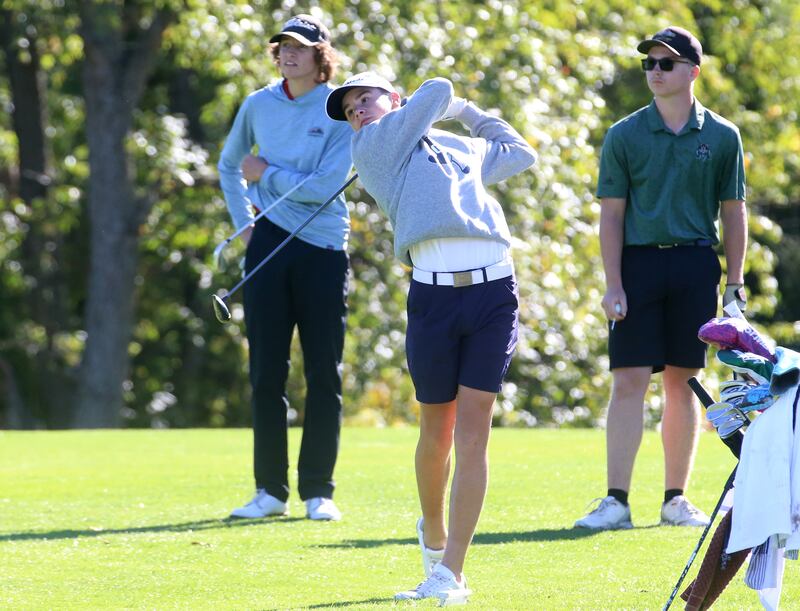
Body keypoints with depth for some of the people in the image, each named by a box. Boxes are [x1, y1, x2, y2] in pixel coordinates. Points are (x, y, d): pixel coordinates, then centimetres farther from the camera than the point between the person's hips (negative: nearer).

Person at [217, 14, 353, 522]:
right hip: (269, 246, 3)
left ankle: (319, 491, 5)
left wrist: (267, 175, -6)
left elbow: (324, 185, -16)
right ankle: (271, 490, 10)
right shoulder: (259, 106, 7)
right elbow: (229, 166, 23)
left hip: (324, 250, -3)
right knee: (266, 371, 4)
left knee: (324, 375, -1)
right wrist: (244, 222, 13)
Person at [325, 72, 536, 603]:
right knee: (437, 430, 5)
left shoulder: (465, 148, 24)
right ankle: (433, 536, 32)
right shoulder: (373, 147, 10)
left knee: (472, 433, -5)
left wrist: (471, 113, 41)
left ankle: (450, 574, -6)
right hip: (433, 294, -2)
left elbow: (521, 154, 41)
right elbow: (438, 91, 7)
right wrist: (450, 105, 28)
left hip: (494, 289, 2)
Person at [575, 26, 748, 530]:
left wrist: (735, 283, 4)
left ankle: (676, 499, 12)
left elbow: (733, 213, 9)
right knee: (629, 381, -7)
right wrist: (612, 284, -7)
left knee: (682, 383, 6)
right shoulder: (625, 136, 3)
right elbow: (611, 214, 1)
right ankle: (616, 502, -9)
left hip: (696, 266, 1)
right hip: (638, 262, -1)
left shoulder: (721, 137, 6)